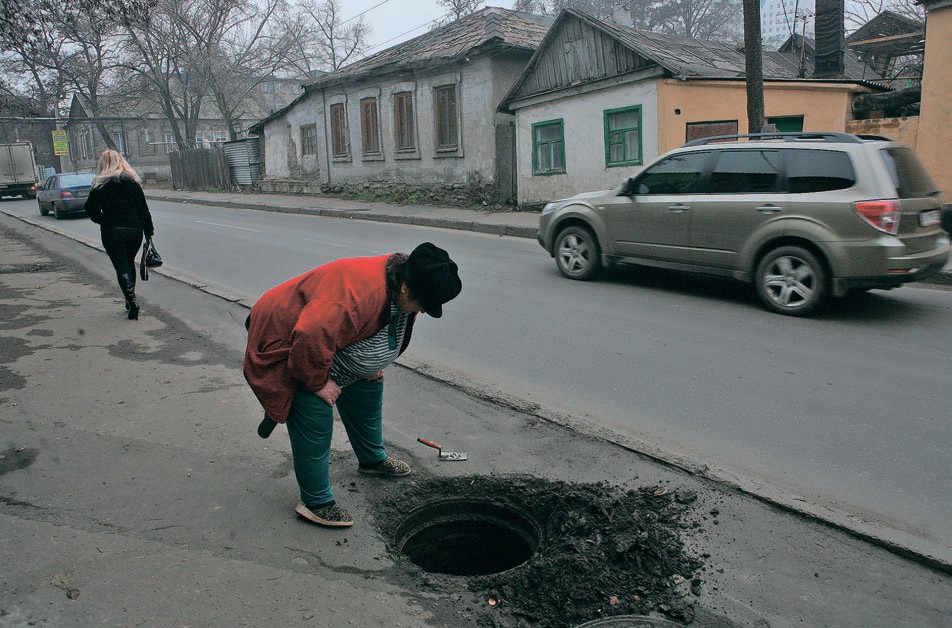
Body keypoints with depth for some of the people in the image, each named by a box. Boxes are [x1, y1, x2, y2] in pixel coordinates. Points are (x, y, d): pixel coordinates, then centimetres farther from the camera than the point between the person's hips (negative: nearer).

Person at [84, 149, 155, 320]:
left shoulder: (100, 184, 2)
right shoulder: (132, 181, 5)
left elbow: (90, 208, -1)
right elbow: (143, 208, 2)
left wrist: (102, 220, 15)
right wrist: (149, 230, 5)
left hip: (111, 231, -2)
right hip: (134, 229, 2)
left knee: (121, 267, 0)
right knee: (130, 264, 19)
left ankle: (132, 302, -16)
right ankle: (130, 301, 24)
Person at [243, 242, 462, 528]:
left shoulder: (402, 292, -10)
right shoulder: (359, 295, -42)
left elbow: (392, 330, 11)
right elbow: (310, 338, -44)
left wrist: (375, 365, 5)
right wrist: (317, 383, -29)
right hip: (287, 344, -9)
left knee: (368, 391, 18)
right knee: (315, 424, -13)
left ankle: (373, 460, 40)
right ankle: (316, 503, 3)